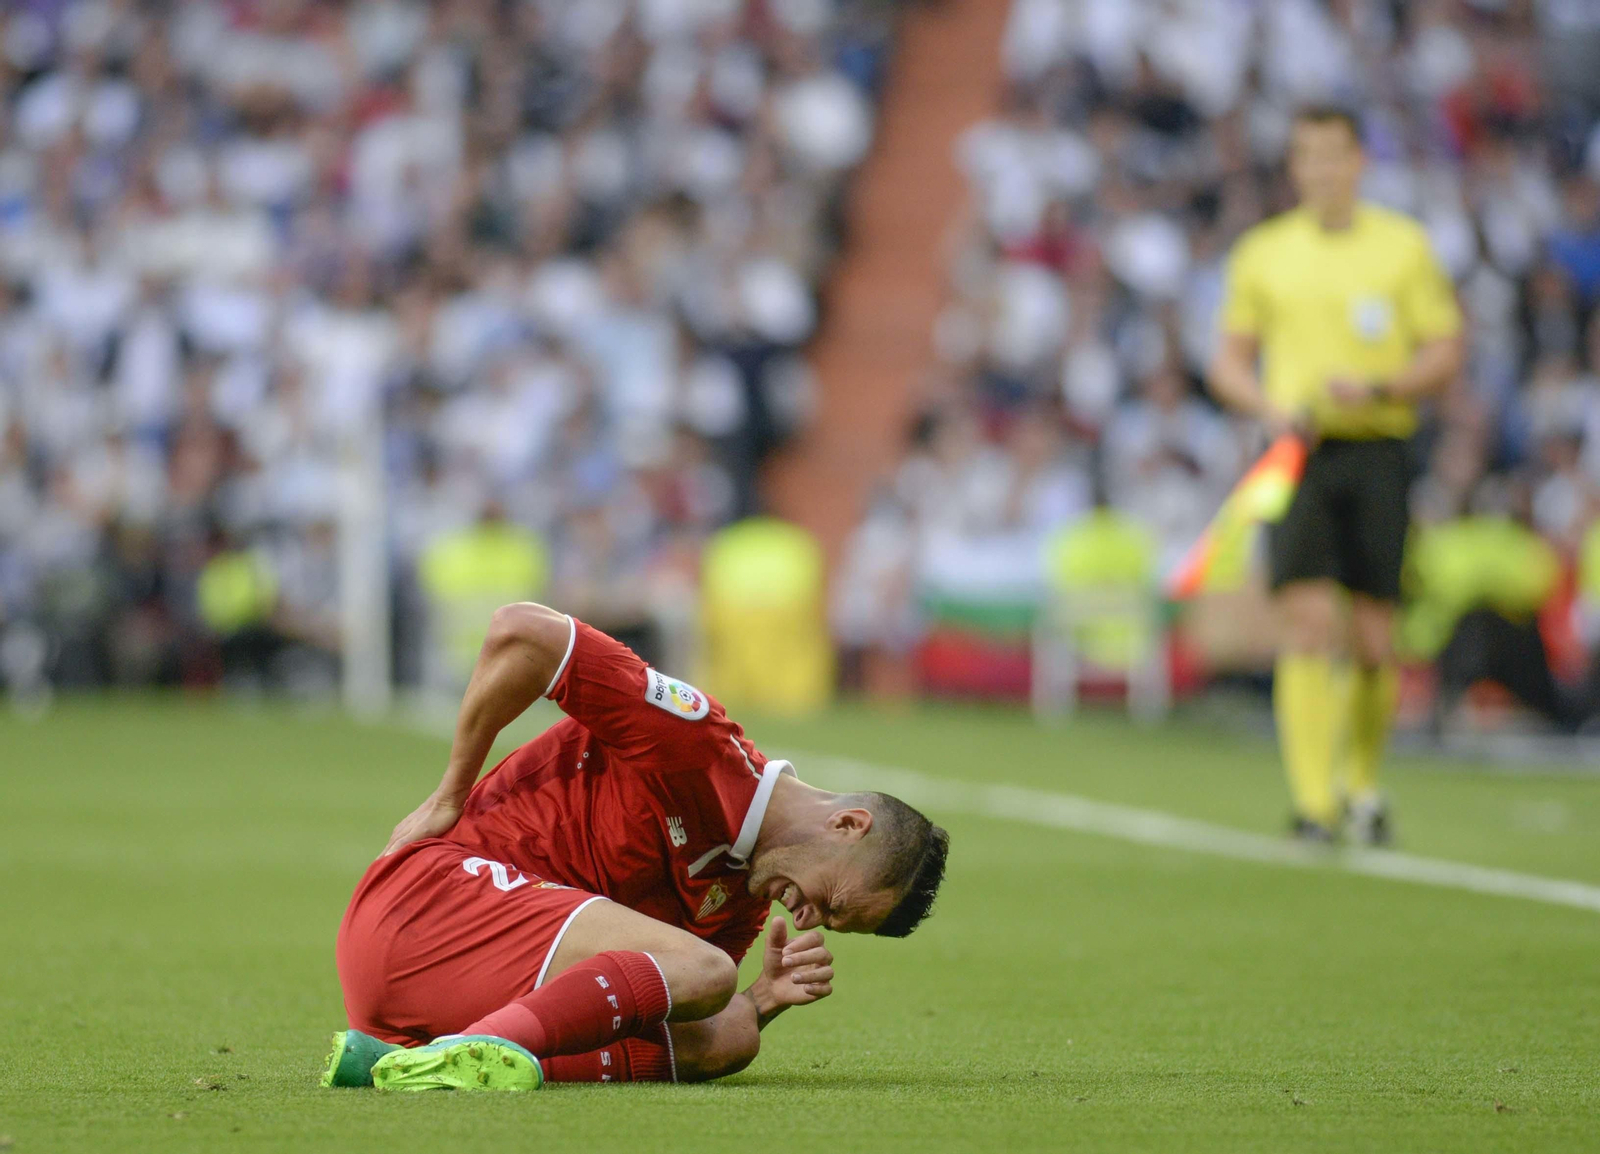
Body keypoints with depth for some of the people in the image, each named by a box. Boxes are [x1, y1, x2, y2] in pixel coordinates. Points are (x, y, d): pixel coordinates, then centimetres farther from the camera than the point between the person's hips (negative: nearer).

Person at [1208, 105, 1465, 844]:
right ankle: (1312, 804, -16)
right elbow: (1229, 362, 13)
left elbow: (1445, 354, 4)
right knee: (1309, 621, -14)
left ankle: (1365, 788, 23)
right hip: (1299, 452, 0)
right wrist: (1270, 407, -7)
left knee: (1373, 638, 0)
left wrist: (1379, 388, -14)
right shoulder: (1263, 252, 9)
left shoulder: (1404, 246, 5)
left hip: (1376, 447, 0)